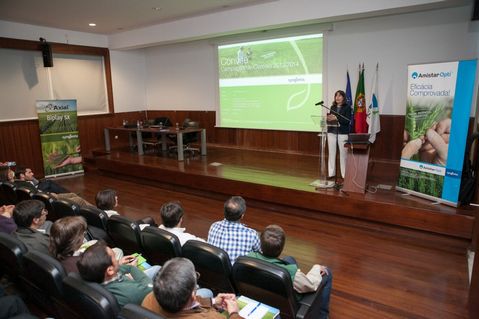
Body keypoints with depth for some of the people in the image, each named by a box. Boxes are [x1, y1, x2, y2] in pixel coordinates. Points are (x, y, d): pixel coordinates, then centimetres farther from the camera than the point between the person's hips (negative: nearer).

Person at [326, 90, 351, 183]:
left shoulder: (347, 107, -1)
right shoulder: (332, 107, 12)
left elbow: (347, 120, -11)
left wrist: (336, 118, -22)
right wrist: (328, 119, -10)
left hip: (343, 133, -4)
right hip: (332, 132, 4)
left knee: (343, 154, -2)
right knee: (331, 153, 5)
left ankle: (344, 174, 7)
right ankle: (331, 174, 12)